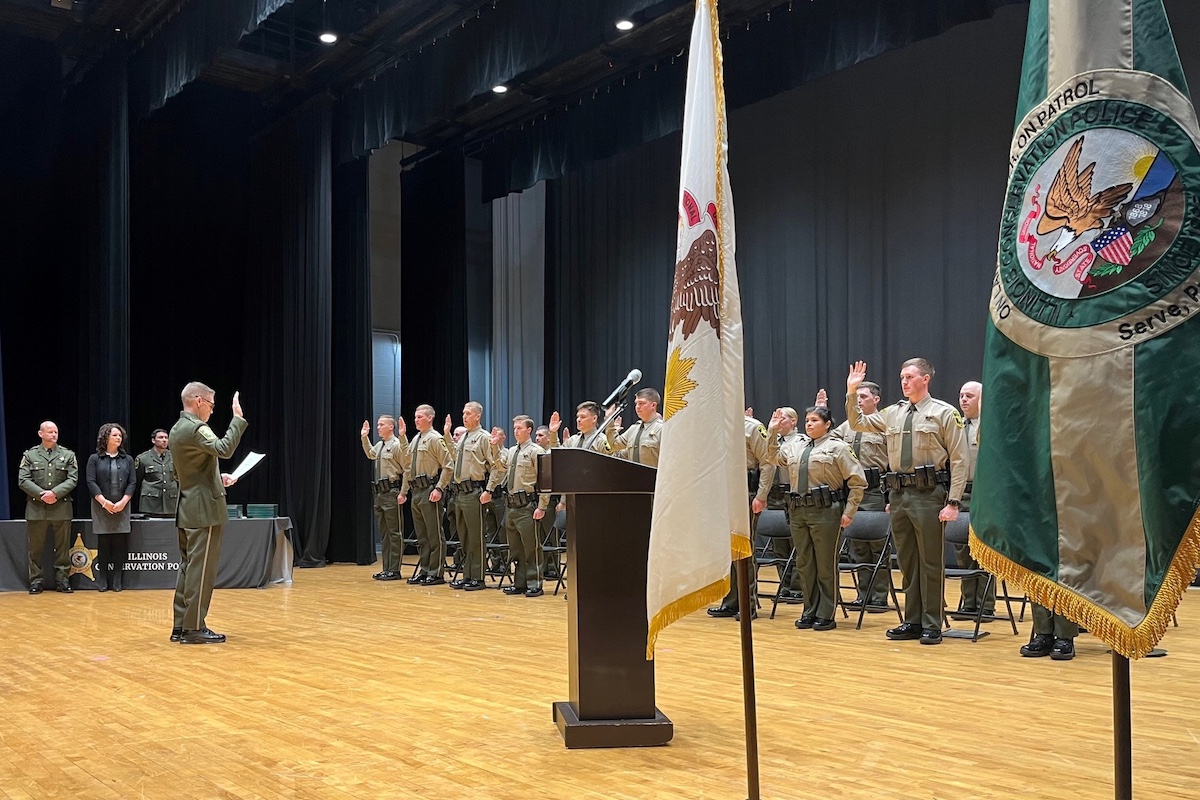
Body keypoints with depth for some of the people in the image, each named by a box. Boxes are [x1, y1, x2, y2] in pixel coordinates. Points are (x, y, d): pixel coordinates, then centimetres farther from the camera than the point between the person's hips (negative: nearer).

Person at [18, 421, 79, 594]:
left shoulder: (68, 455, 8)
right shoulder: (29, 455, 6)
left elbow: (73, 479, -1)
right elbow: (23, 480, -2)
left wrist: (55, 493, -14)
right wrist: (41, 494, -14)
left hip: (61, 508, 0)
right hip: (36, 508, 0)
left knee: (62, 547, 4)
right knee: (35, 547, 4)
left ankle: (62, 579, 11)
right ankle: (35, 581, 12)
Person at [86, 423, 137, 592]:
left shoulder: (127, 459, 10)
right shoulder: (94, 459, 4)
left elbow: (132, 483, 4)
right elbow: (91, 482, -4)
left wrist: (123, 502, -10)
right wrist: (104, 502, -14)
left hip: (122, 508, 2)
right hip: (101, 507, -2)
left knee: (120, 543, -1)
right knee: (103, 543, 0)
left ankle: (116, 580, 3)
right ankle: (102, 580, 6)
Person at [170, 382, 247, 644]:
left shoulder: (177, 429, 15)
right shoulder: (196, 428, -16)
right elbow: (224, 448, -32)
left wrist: (217, 478, 17)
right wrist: (238, 418, -26)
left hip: (187, 509, 10)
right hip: (204, 510, -10)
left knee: (188, 567, 12)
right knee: (201, 569, -5)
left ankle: (181, 626, 15)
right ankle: (194, 628, -2)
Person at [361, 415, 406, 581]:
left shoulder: (397, 444, -11)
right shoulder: (379, 445, 15)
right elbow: (370, 454, 37)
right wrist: (364, 438, 32)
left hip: (391, 492, -9)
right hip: (379, 493, 9)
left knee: (394, 533, -3)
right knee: (383, 534, 13)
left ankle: (394, 570, 0)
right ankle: (386, 569, 20)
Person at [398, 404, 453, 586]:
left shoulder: (435, 439, -8)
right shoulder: (414, 440, 17)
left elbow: (448, 466, -14)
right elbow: (408, 469, 23)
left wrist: (439, 489, -20)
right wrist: (403, 492, 20)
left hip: (430, 492, -9)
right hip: (416, 491, 9)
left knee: (434, 535, -4)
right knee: (421, 536, 13)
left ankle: (436, 573, 0)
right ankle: (424, 571, 19)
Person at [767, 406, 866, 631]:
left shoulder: (837, 447, -1)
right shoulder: (795, 445, 16)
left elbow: (857, 481, -2)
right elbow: (774, 457, 20)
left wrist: (849, 512, -7)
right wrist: (772, 432, 9)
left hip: (825, 511, -5)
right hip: (798, 511, 6)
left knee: (826, 564, 1)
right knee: (804, 563, 10)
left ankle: (826, 615, 10)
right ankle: (809, 612, 21)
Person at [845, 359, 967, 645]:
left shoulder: (944, 413, -4)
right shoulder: (893, 413, 12)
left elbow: (958, 460, -7)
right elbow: (857, 423, 22)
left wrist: (953, 502, -13)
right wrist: (852, 393, 8)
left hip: (928, 493, -6)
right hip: (898, 493, 6)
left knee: (931, 562, 1)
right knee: (907, 561, 13)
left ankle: (932, 625, 10)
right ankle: (912, 622, 22)